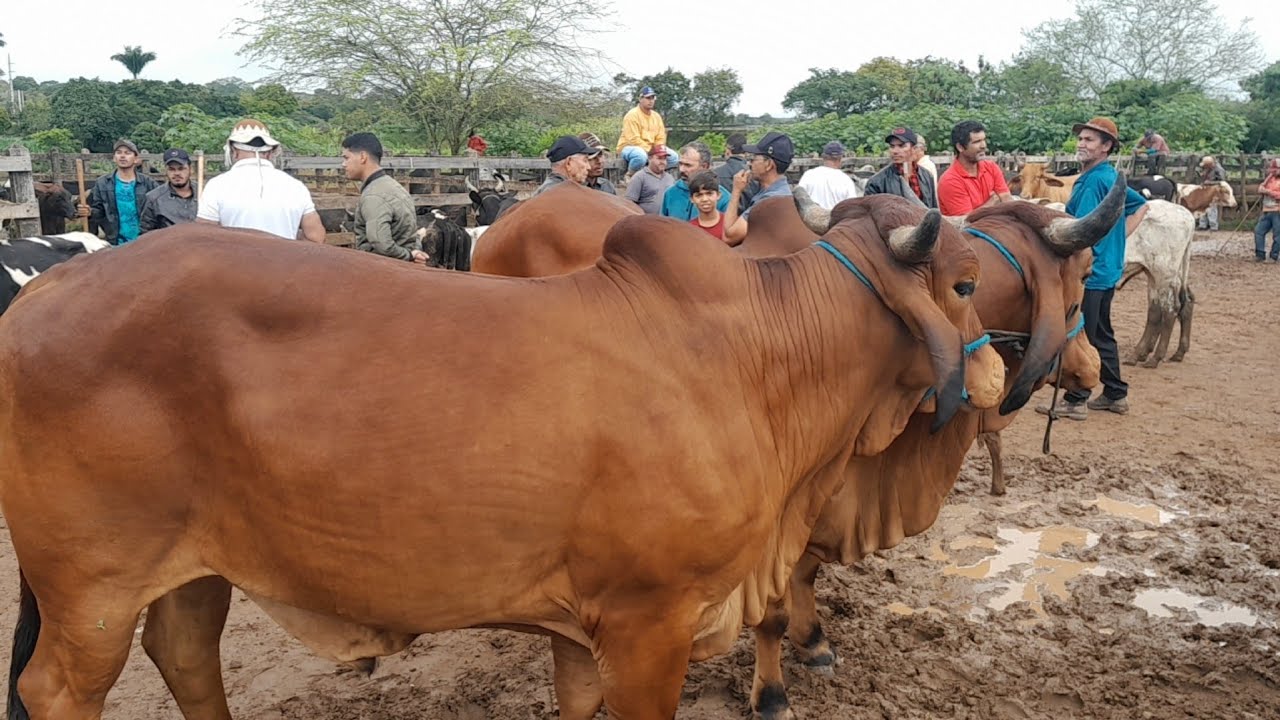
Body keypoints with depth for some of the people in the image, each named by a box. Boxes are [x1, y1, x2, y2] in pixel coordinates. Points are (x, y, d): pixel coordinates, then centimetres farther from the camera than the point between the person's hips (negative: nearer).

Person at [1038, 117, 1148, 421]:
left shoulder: (1093, 180, -16)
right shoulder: (1113, 177, 12)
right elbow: (1141, 206, 23)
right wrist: (1119, 237, 14)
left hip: (1090, 272, -10)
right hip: (1108, 268, 10)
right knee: (1102, 335, 17)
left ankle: (1075, 401, 3)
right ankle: (1115, 395, 25)